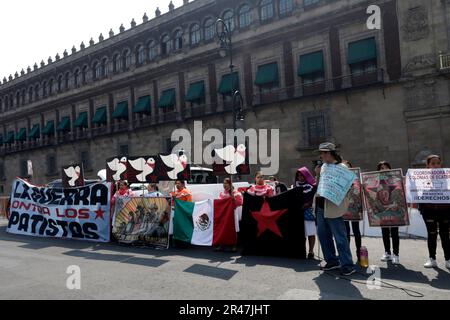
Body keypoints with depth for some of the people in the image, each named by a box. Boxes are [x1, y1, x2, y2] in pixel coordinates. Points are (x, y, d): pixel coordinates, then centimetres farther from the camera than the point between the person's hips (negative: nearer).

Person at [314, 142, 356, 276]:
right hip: (321, 206, 8)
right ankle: (332, 261, 28)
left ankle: (348, 265, 10)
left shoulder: (341, 167, -10)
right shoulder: (323, 166, 11)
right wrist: (317, 174, -1)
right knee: (323, 235, 15)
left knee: (340, 237, -1)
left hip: (333, 208, -8)